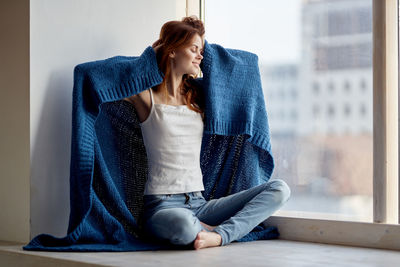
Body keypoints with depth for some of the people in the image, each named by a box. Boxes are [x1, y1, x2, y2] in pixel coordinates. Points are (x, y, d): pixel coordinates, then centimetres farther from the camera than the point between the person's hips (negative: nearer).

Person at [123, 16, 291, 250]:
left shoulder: (197, 97, 18)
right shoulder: (147, 97, 1)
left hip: (199, 204, 6)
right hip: (162, 206, -6)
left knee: (279, 189, -11)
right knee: (183, 224, -44)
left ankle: (221, 235, -27)